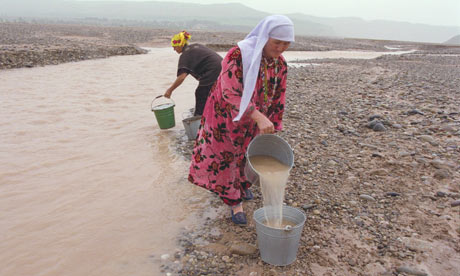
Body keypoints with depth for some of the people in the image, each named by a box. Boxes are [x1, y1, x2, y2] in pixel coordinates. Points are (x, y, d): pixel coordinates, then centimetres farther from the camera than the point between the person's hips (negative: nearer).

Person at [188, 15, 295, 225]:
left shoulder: (280, 64, -8)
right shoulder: (239, 54, -29)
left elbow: (277, 100, 0)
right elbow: (230, 93, -35)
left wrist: (272, 130, -1)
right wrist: (259, 117, -44)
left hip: (254, 119, 6)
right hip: (227, 115, -5)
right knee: (227, 157, 4)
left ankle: (242, 186, 49)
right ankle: (235, 202, 22)